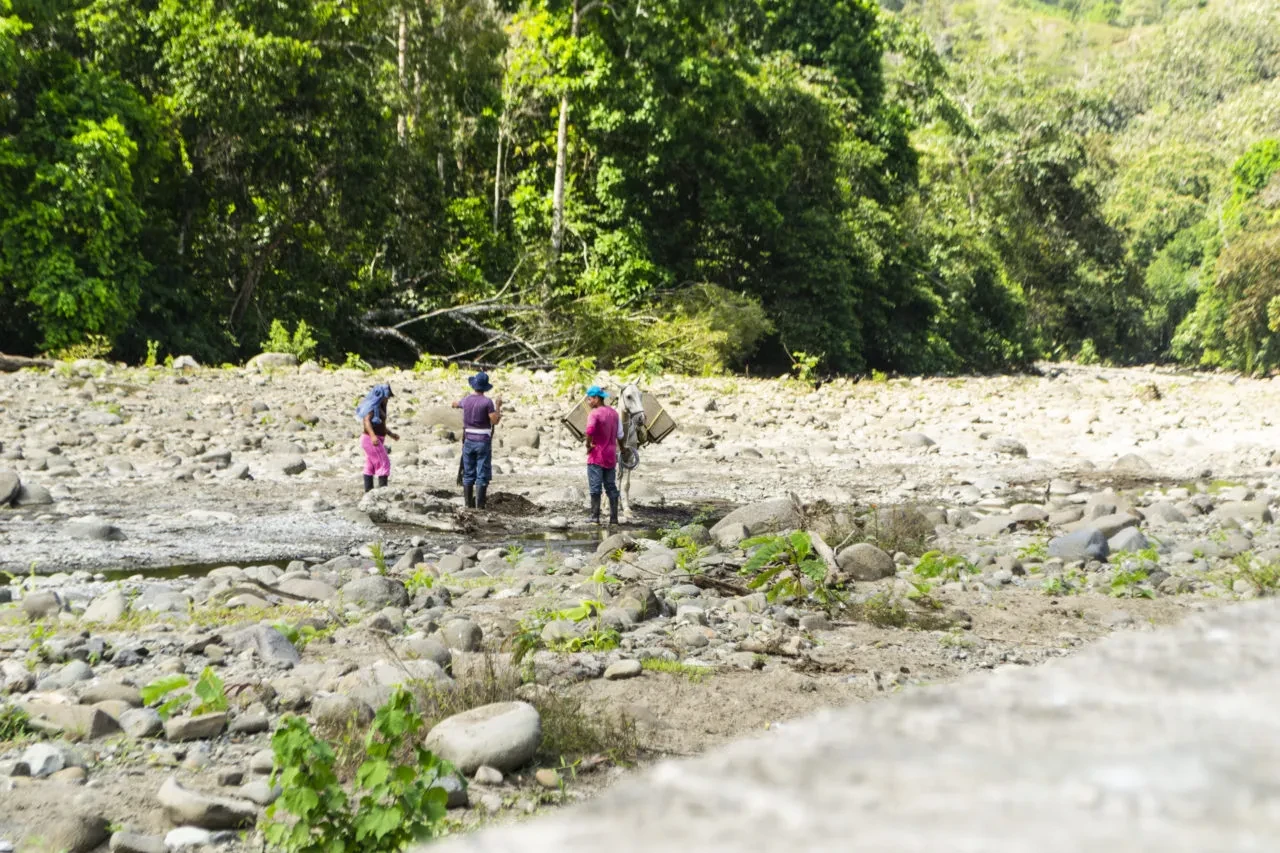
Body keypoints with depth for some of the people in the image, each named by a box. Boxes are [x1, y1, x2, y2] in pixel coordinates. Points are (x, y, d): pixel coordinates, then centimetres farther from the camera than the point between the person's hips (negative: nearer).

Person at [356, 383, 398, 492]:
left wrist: (391, 434, 26)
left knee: (370, 466, 9)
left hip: (373, 439, 10)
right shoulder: (372, 406, -17)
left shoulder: (379, 406, 14)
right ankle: (383, 489, -16)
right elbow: (367, 421, -30)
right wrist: (373, 436, -43)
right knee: (384, 463, -11)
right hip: (371, 440, -10)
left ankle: (368, 491, 10)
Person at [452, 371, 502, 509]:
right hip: (483, 442, -4)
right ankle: (480, 506, -7)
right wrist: (498, 407, 0)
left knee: (468, 474, 10)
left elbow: (456, 404, 26)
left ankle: (469, 504, 9)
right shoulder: (487, 402, -12)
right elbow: (495, 421, -15)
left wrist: (455, 404, 49)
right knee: (482, 475, -2)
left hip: (469, 441, 4)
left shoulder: (466, 400, 3)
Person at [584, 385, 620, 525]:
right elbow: (619, 434, 16)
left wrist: (588, 444, -18)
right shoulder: (614, 413, 9)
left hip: (596, 456, -6)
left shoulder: (594, 413, -14)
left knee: (595, 487, -1)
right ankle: (614, 518, 12)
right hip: (611, 457, 7)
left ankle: (595, 518, -1)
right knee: (611, 487, 11)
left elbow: (590, 430, -33)